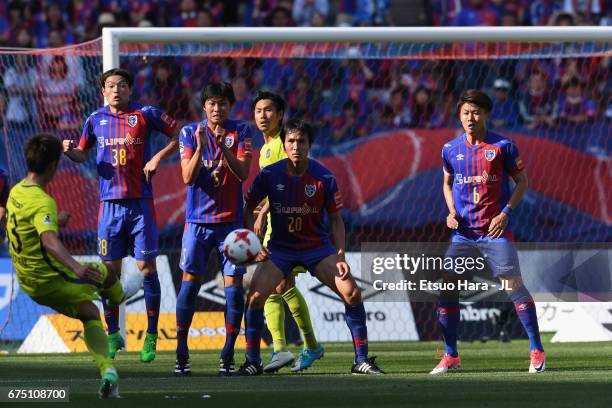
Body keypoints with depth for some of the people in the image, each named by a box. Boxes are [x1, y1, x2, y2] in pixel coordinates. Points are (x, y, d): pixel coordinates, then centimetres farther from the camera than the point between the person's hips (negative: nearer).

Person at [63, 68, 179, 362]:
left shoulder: (145, 115, 0)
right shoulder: (96, 120, 10)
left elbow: (177, 135, 7)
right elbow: (83, 154, 21)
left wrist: (158, 157, -6)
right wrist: (70, 151, -1)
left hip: (141, 203, -3)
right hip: (110, 203, 3)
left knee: (146, 268, -4)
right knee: (110, 270, 3)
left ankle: (151, 336, 3)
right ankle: (113, 335, 14)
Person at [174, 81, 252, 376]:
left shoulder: (240, 131, 0)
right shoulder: (189, 133, 1)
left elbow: (242, 173, -10)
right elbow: (188, 177, -8)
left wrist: (224, 147, -25)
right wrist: (201, 147, -22)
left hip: (231, 219, 0)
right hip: (197, 219, 0)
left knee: (234, 284, -5)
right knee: (190, 281, -4)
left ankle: (228, 356, 2)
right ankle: (181, 355, 2)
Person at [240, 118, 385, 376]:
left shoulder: (323, 178, -11)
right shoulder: (269, 175, -11)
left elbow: (336, 219, -2)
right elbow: (248, 208, 3)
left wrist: (341, 257, -10)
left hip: (318, 247, 0)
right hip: (279, 248, 0)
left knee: (352, 293, -15)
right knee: (254, 297, -19)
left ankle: (361, 360, -3)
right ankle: (252, 362, -2)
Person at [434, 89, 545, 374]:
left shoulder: (503, 146, -4)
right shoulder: (451, 150, 6)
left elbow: (522, 182, 2)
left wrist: (506, 213, -10)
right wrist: (451, 212, 3)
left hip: (495, 231, -4)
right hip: (463, 232, 4)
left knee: (514, 285, -10)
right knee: (445, 288, -4)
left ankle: (537, 351, -1)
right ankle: (451, 355, 7)